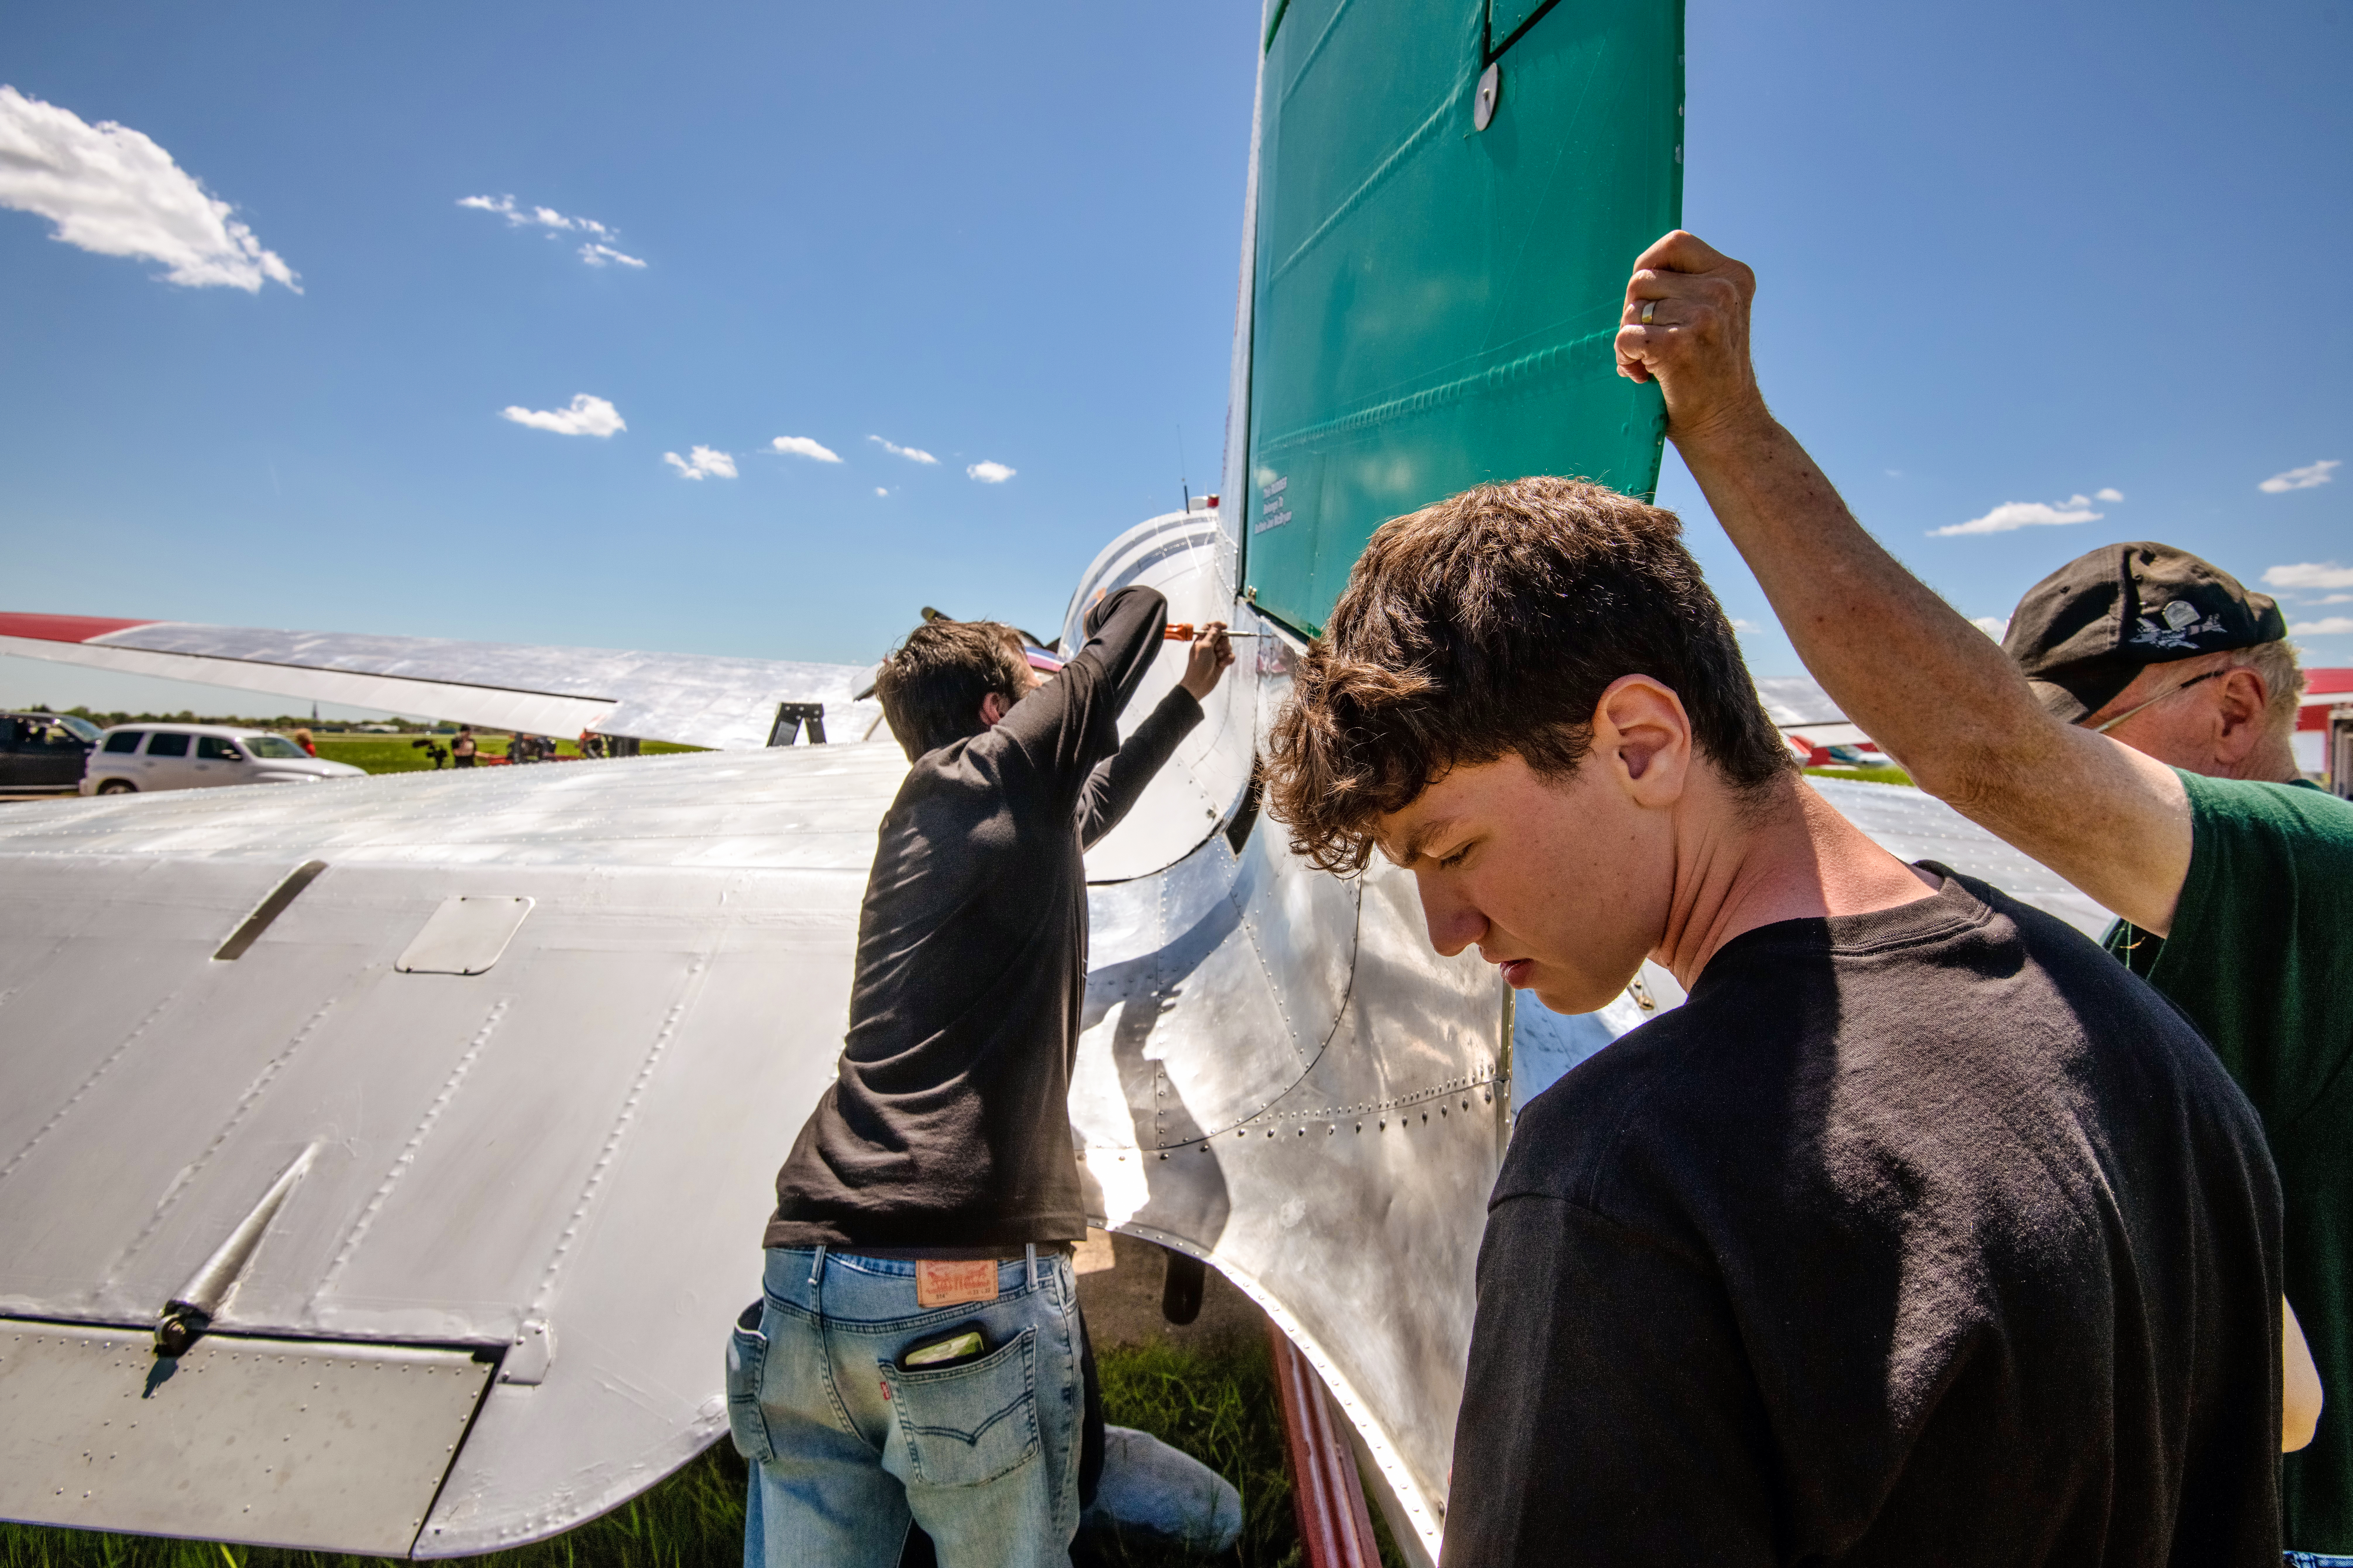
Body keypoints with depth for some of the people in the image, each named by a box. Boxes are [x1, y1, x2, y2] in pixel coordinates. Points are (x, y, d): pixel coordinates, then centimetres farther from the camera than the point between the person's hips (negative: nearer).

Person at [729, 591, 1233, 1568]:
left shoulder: (923, 822, 21)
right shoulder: (994, 772, -2)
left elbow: (1092, 806, 36)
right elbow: (1132, 620, 8)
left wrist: (1191, 697, 45)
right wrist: (1120, 609, 32)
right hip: (968, 1292, -7)